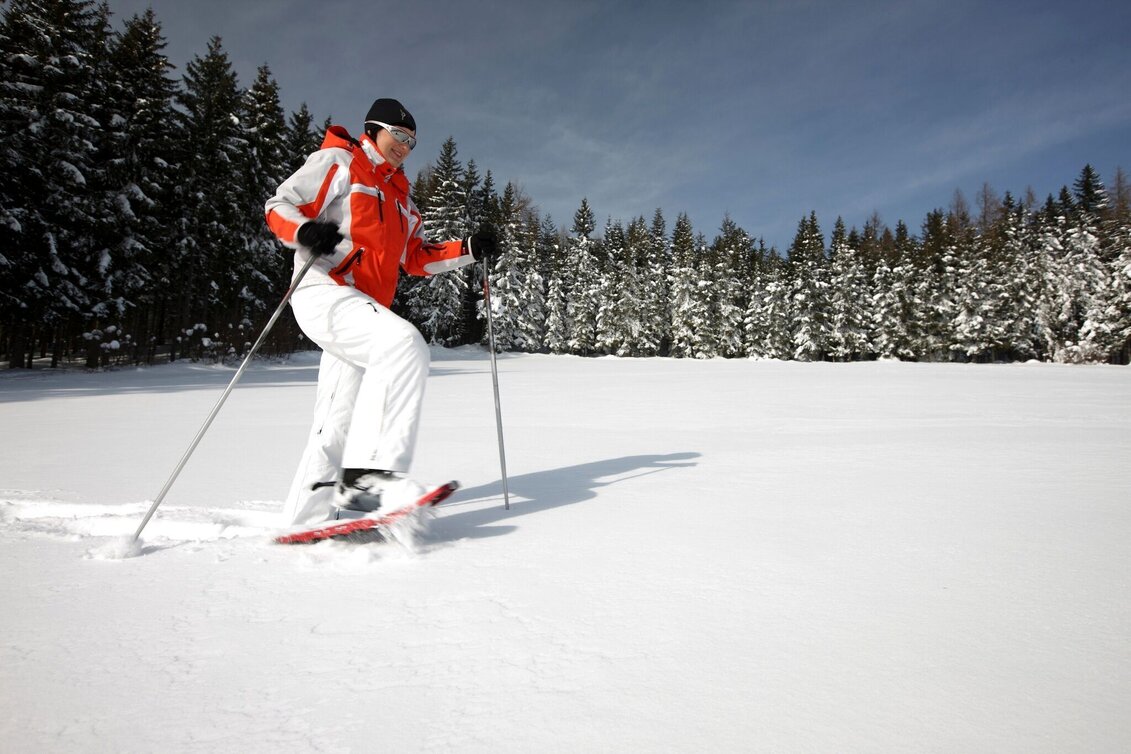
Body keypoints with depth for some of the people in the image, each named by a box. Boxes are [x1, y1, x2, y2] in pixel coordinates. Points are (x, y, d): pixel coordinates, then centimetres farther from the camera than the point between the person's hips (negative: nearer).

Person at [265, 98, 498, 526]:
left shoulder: (399, 195, 28)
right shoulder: (338, 162, 6)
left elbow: (417, 258, 26)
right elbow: (279, 206, -1)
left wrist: (469, 250, 12)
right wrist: (305, 231, -24)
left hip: (363, 305, 8)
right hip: (325, 291, -8)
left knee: (338, 422, 7)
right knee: (403, 343, -32)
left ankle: (307, 515, 16)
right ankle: (370, 469, -37)